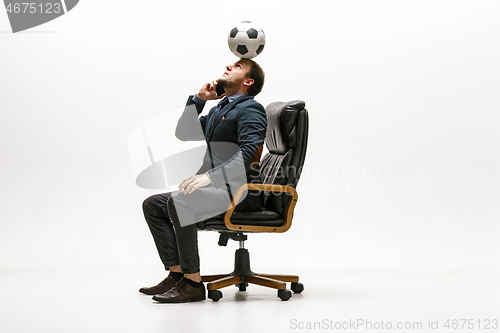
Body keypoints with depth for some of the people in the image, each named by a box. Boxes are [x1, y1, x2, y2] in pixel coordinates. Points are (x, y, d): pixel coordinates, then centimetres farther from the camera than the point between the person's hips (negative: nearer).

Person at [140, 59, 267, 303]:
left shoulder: (250, 109, -5)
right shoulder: (218, 110, 24)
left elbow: (250, 152, -20)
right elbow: (183, 133, 25)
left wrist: (210, 176, -28)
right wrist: (199, 99, 15)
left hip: (241, 191, -9)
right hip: (217, 188, 9)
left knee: (178, 201, -31)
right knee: (153, 204, 2)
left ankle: (193, 283, -27)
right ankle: (177, 273, -5)